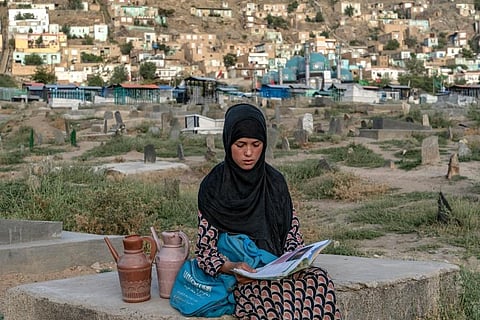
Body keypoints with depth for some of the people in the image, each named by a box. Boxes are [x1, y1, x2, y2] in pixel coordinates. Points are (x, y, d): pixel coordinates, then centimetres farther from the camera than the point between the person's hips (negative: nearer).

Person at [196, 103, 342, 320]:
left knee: (319, 281, -29)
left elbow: (292, 232, 12)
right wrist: (232, 267, -24)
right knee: (283, 295, -35)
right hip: (233, 277, -4)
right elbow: (205, 251, -4)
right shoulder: (213, 187, -3)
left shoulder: (275, 182, 8)